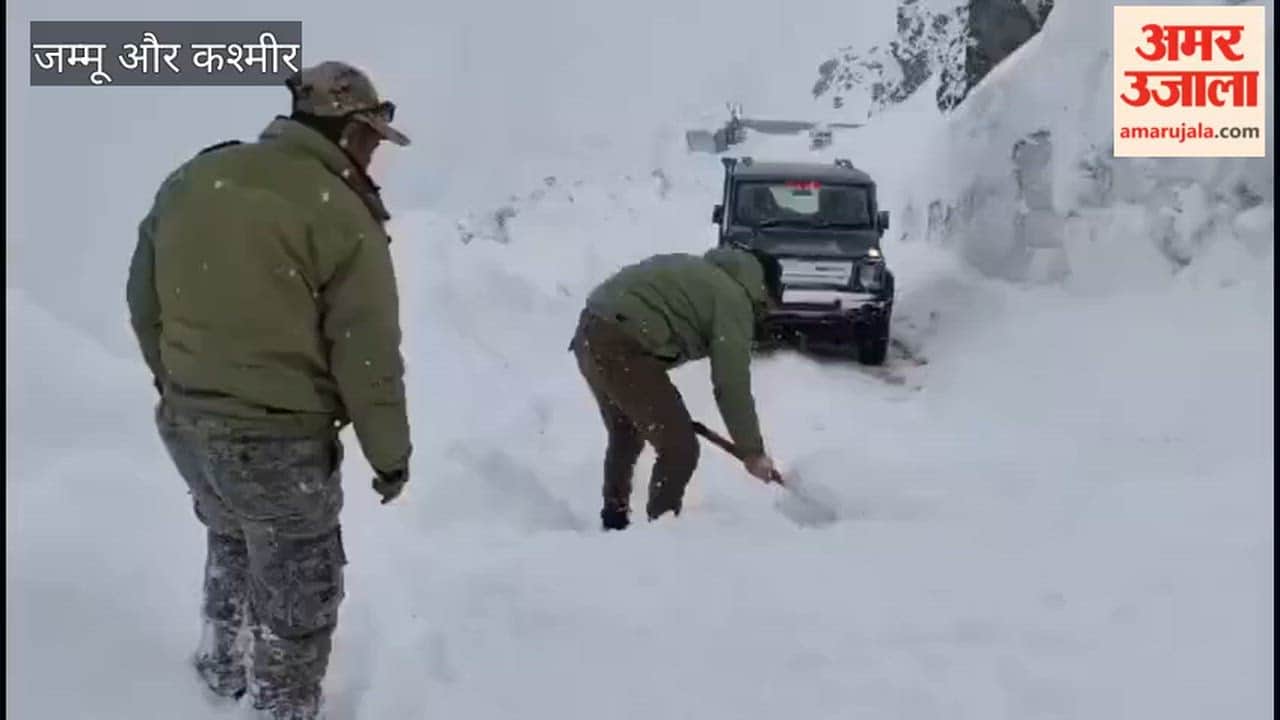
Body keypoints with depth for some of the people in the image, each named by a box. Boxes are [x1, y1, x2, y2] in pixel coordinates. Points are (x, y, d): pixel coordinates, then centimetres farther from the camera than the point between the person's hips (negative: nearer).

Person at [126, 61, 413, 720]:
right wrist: (390, 455, -2)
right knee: (299, 598, 13)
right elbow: (367, 358, -15)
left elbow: (143, 299, 11)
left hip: (184, 422, 7)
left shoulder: (192, 179, 3)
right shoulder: (342, 215, -18)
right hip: (279, 441, -7)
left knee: (233, 542, 33)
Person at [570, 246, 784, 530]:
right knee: (679, 448, 0)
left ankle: (614, 522, 41)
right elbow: (732, 384, -6)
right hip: (621, 345, -10)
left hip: (592, 331, 10)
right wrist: (752, 451, 2)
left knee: (625, 435, 28)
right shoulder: (733, 297, -3)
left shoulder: (706, 272, 25)